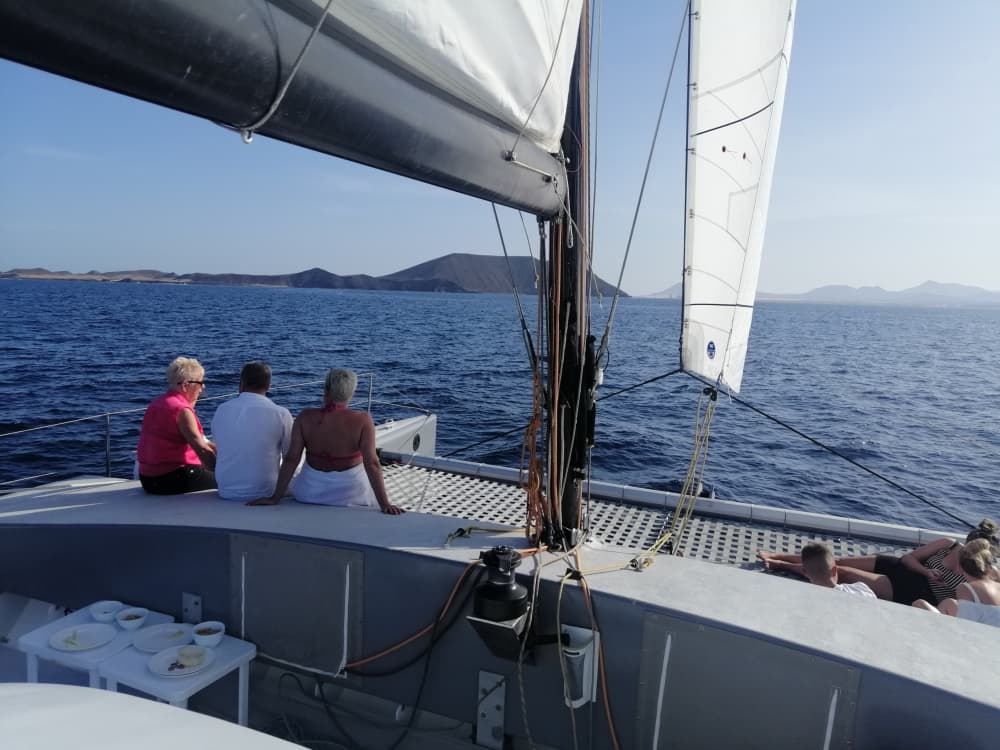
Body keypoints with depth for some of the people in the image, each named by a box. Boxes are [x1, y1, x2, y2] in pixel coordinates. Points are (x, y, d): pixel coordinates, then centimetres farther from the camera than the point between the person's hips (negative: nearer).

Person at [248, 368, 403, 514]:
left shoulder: (305, 418, -11)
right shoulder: (362, 420, -18)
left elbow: (291, 460, -11)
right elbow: (372, 464, -22)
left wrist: (275, 498, -4)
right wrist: (385, 504, -21)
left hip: (312, 492, 2)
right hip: (350, 492, -2)